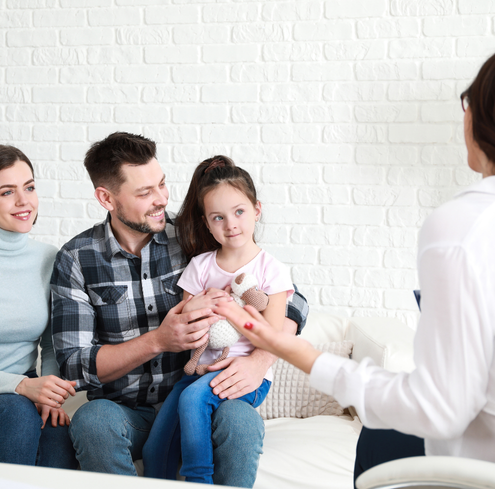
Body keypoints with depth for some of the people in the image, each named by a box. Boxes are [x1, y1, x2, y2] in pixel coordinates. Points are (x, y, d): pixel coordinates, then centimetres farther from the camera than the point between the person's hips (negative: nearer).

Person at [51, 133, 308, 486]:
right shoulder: (76, 260, -3)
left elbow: (292, 302, 0)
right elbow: (74, 365, -8)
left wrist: (261, 361, -19)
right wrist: (158, 341, -21)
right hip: (125, 413, 0)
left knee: (241, 419, -33)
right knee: (92, 419, -34)